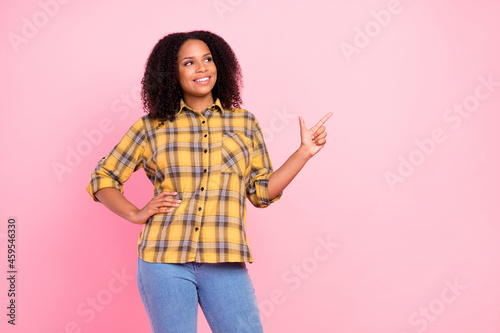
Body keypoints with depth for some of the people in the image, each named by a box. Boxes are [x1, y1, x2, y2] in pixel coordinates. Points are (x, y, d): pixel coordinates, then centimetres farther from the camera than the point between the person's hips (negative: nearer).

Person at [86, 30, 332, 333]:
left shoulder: (244, 123, 11)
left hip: (225, 264, 1)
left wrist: (305, 151, 5)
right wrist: (136, 214, -3)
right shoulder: (152, 127, 6)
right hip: (165, 261, -1)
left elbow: (262, 190, 12)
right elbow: (102, 179, 13)